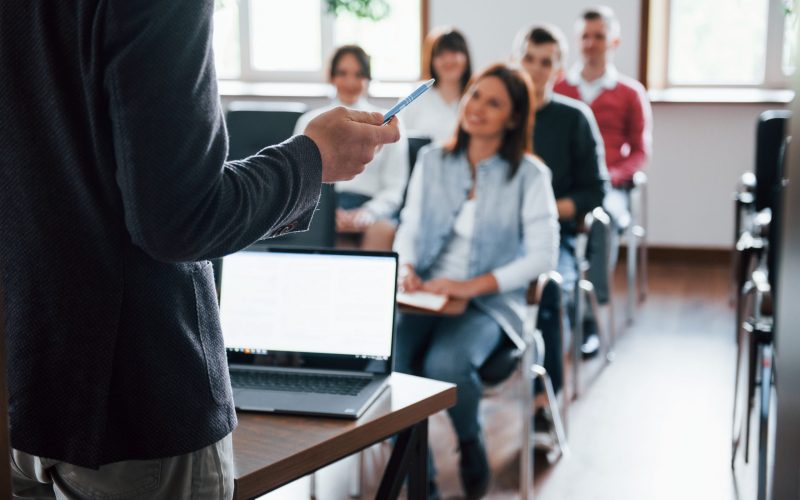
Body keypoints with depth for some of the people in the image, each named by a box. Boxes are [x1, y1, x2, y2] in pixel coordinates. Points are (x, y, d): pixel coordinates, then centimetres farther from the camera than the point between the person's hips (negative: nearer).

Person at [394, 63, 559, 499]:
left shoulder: (529, 175, -1)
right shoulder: (432, 161, 11)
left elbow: (542, 255, -8)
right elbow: (409, 228, 12)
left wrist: (474, 285, -18)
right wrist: (406, 268, -11)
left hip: (490, 302, -3)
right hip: (425, 296, 3)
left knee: (445, 365, -34)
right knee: (386, 361, -27)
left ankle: (470, 443, 2)